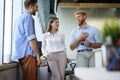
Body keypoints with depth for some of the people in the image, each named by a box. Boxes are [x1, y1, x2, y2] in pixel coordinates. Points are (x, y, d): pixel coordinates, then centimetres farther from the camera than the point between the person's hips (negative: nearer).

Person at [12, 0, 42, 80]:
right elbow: (31, 38, -16)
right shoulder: (28, 17, -8)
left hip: (21, 53, 10)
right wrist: (38, 55, -14)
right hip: (27, 53, -10)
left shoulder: (21, 17, 21)